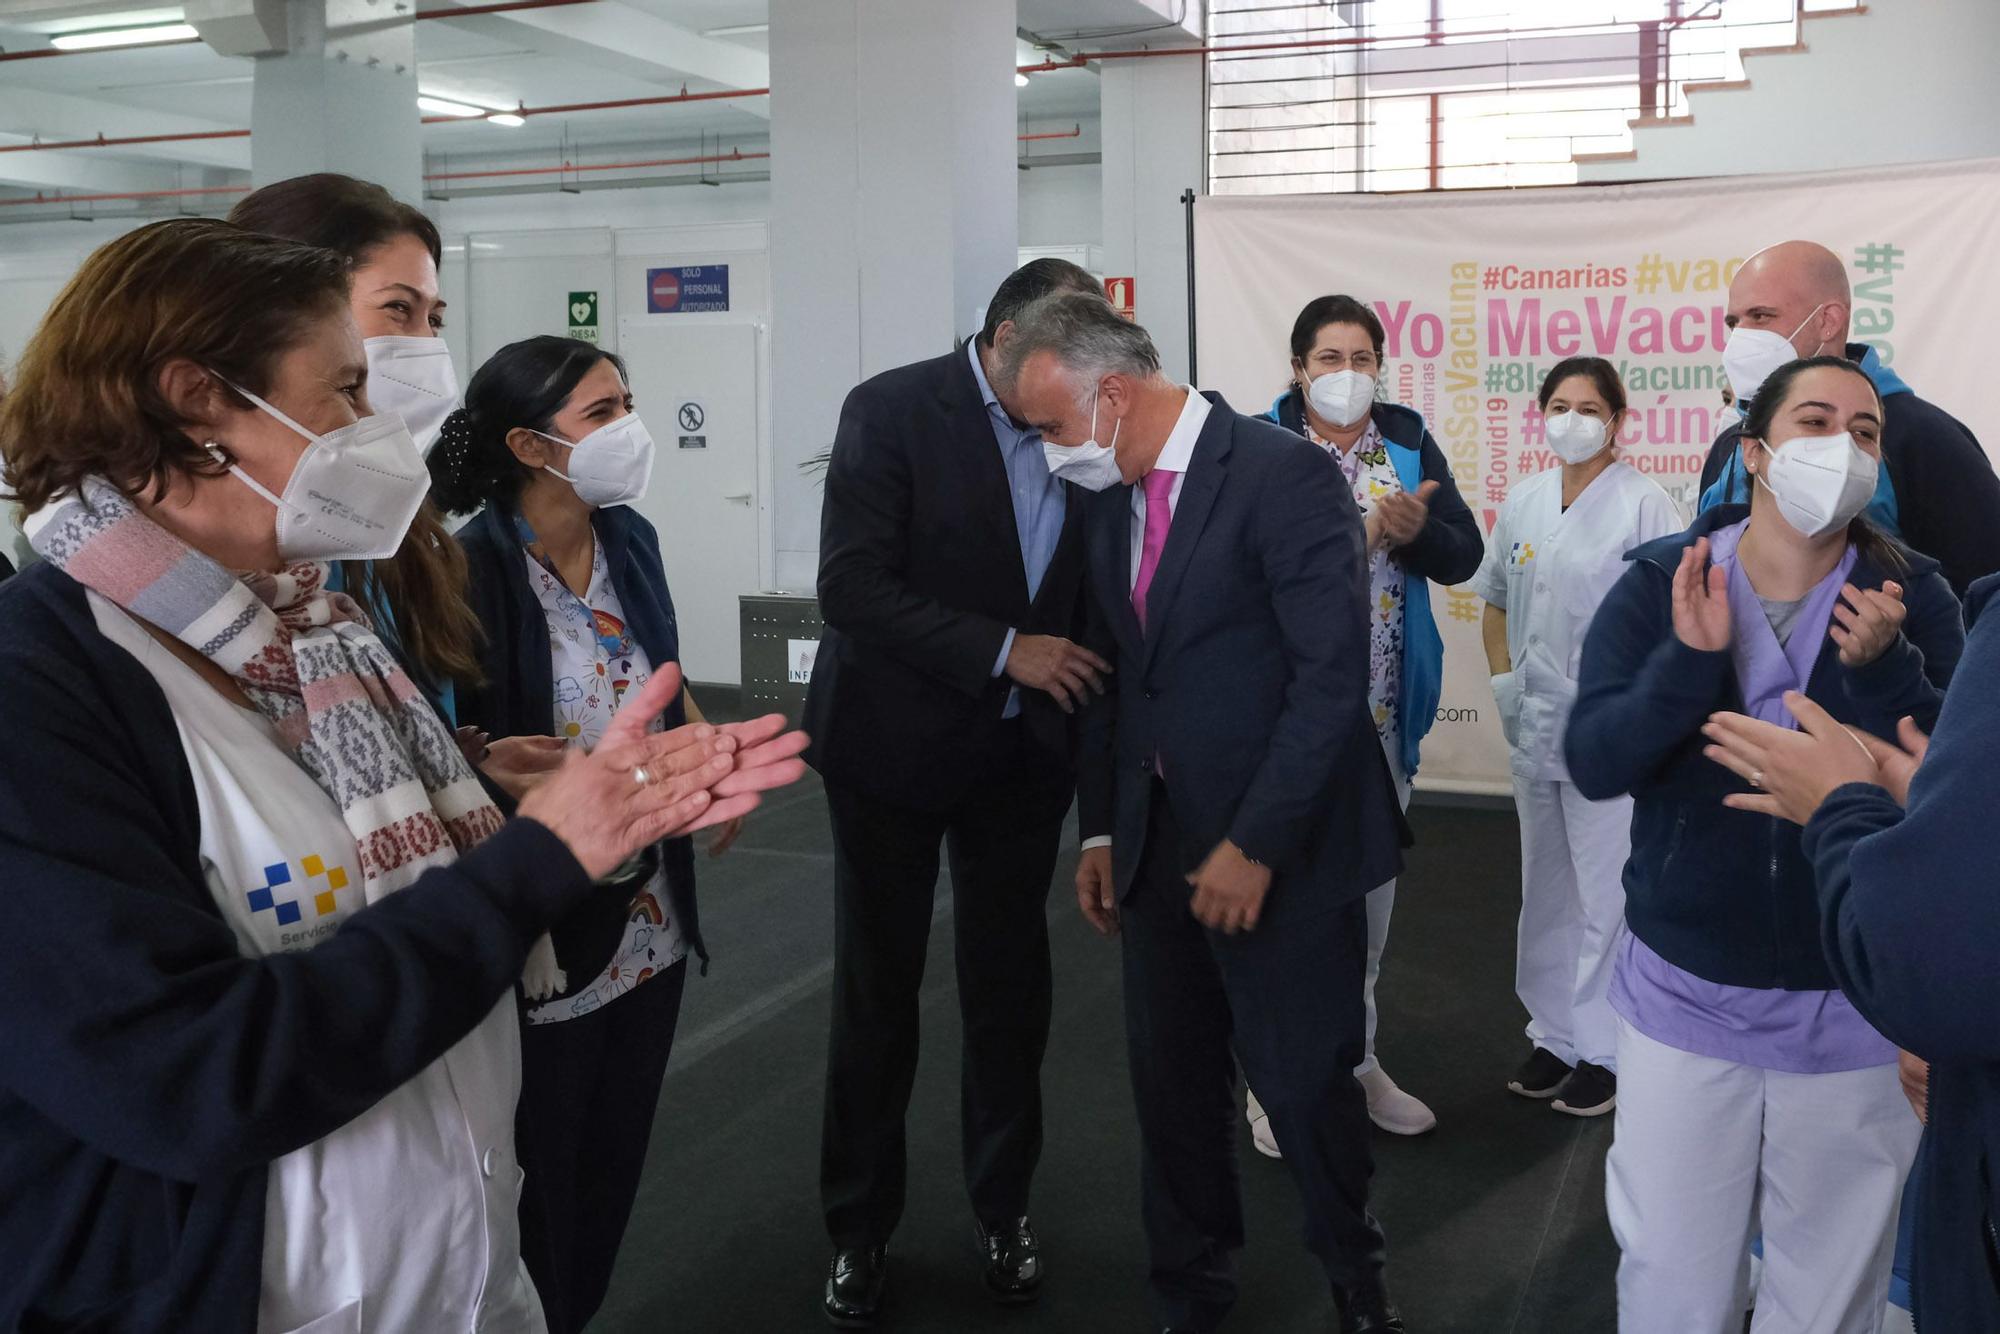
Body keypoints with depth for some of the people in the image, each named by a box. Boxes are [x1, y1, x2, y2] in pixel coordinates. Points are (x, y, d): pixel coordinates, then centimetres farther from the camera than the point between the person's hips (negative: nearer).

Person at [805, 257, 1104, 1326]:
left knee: (1010, 994, 12)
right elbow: (851, 588, -20)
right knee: (876, 996, 10)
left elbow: (1081, 585, 9)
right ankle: (859, 1229, 27)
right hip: (896, 746, -3)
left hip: (1021, 756, 4)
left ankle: (1003, 1208, 32)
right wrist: (1002, 651, -24)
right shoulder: (891, 410, -13)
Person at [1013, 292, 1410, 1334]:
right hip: (1159, 844, 6)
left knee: (1304, 1080, 7)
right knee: (1170, 1084, 14)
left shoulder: (1285, 475, -15)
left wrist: (1256, 843, -19)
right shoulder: (1111, 497, 8)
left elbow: (1333, 671, -19)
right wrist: (1101, 829, 10)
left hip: (1279, 850, -6)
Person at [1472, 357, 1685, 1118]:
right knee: (1546, 889, 15)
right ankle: (1554, 1032, 29)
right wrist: (1503, 680, 7)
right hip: (1534, 726, 6)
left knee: (1607, 894, -1)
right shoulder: (1520, 504, 9)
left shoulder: (1644, 505, -9)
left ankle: (1604, 1049, 12)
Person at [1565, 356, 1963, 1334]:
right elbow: (1593, 762, -12)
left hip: (1854, 1014, 0)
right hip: (1683, 996, 0)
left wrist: (1884, 669, -24)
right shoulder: (1660, 584, -3)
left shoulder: (1910, 596, -3)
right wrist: (1691, 659, -25)